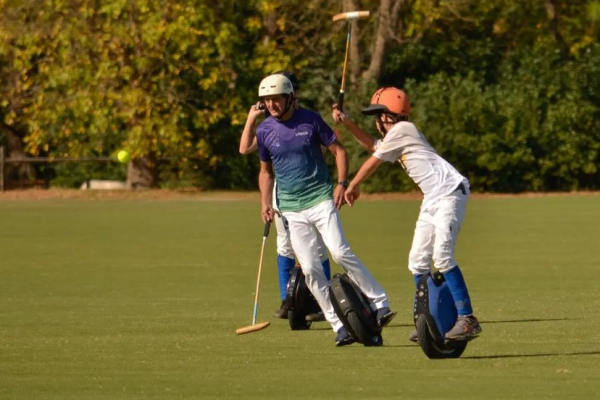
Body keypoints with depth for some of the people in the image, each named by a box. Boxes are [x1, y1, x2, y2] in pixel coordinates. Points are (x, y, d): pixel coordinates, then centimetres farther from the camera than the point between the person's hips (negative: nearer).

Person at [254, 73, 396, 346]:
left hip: (320, 199, -3)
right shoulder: (264, 131, 5)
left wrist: (342, 184, -10)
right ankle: (339, 326, -1)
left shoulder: (310, 120, -3)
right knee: (309, 269, -6)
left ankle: (380, 303, -11)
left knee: (340, 252, -20)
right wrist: (265, 203, 4)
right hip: (291, 209, 3)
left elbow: (338, 150, 3)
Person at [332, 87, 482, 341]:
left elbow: (372, 163, 2)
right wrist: (346, 123, 31)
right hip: (432, 199, 10)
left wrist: (352, 186, 17)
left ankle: (468, 319, -24)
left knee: (441, 256, -21)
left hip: (449, 192, -10)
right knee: (418, 262, 7)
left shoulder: (401, 130, -6)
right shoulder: (396, 135, 21)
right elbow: (372, 145, 39)